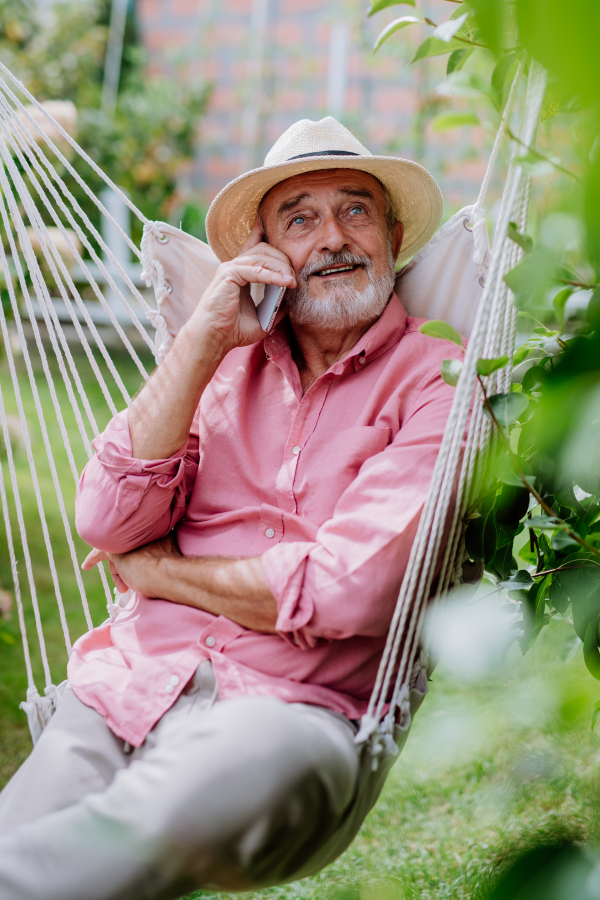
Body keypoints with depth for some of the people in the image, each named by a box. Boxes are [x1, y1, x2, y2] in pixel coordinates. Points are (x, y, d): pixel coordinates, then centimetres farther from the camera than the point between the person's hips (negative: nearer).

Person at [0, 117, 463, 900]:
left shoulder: (437, 385, 3)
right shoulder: (228, 364, 18)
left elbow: (346, 592, -10)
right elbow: (106, 524, 4)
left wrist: (159, 570, 2)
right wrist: (202, 342, 1)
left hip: (290, 708, -3)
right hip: (130, 681, 4)